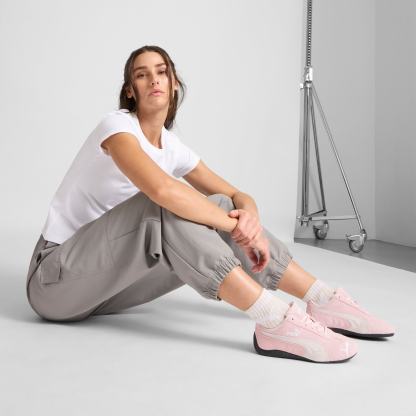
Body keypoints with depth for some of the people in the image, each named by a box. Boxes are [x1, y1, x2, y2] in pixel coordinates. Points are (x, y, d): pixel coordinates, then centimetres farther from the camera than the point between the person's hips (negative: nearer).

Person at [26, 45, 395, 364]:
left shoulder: (173, 147, 7)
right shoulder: (117, 125, -16)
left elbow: (240, 196, 7)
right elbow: (162, 189, -37)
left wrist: (249, 218, -18)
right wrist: (235, 226, -26)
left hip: (109, 277, 6)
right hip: (56, 277, -6)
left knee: (218, 207, -10)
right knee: (164, 206, -32)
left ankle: (324, 301, -13)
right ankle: (275, 321, -38)